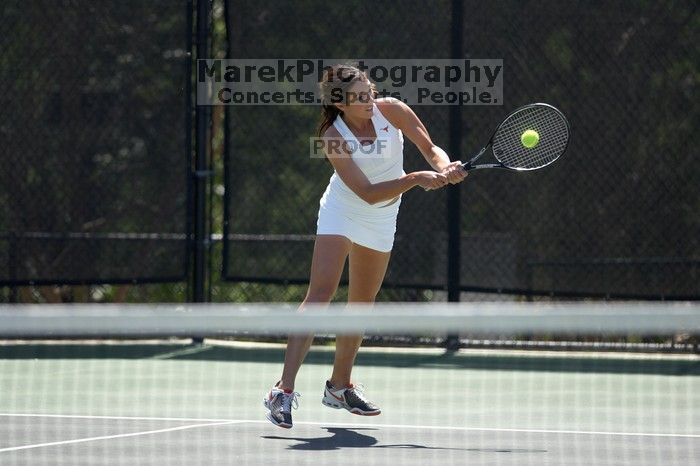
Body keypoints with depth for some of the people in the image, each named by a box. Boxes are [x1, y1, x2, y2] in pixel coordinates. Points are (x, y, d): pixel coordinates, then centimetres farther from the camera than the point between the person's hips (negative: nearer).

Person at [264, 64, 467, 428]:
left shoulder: (391, 110, -15)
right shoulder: (333, 138, -25)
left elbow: (429, 148, -8)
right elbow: (369, 193, -27)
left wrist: (444, 167, -29)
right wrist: (416, 179, -36)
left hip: (381, 221, 5)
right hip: (341, 215, -5)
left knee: (362, 303, 12)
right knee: (320, 294, -19)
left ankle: (339, 386, 29)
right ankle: (284, 390, -25)